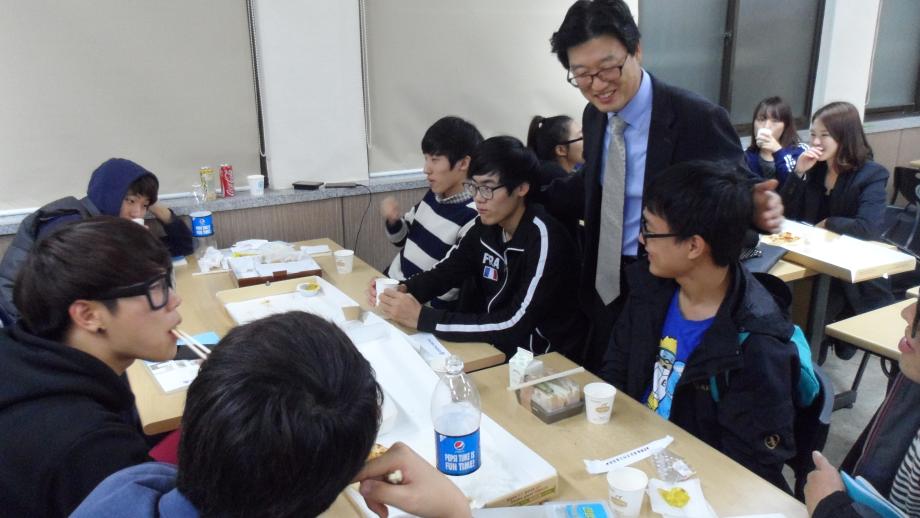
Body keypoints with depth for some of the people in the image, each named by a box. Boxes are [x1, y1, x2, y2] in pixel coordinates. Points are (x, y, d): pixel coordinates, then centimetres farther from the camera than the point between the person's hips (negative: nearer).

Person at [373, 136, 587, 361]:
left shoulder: (544, 239, -24)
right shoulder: (486, 227, -2)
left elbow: (513, 325, -30)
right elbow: (446, 271, 6)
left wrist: (422, 318, -31)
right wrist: (403, 290, -15)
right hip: (499, 346, 6)